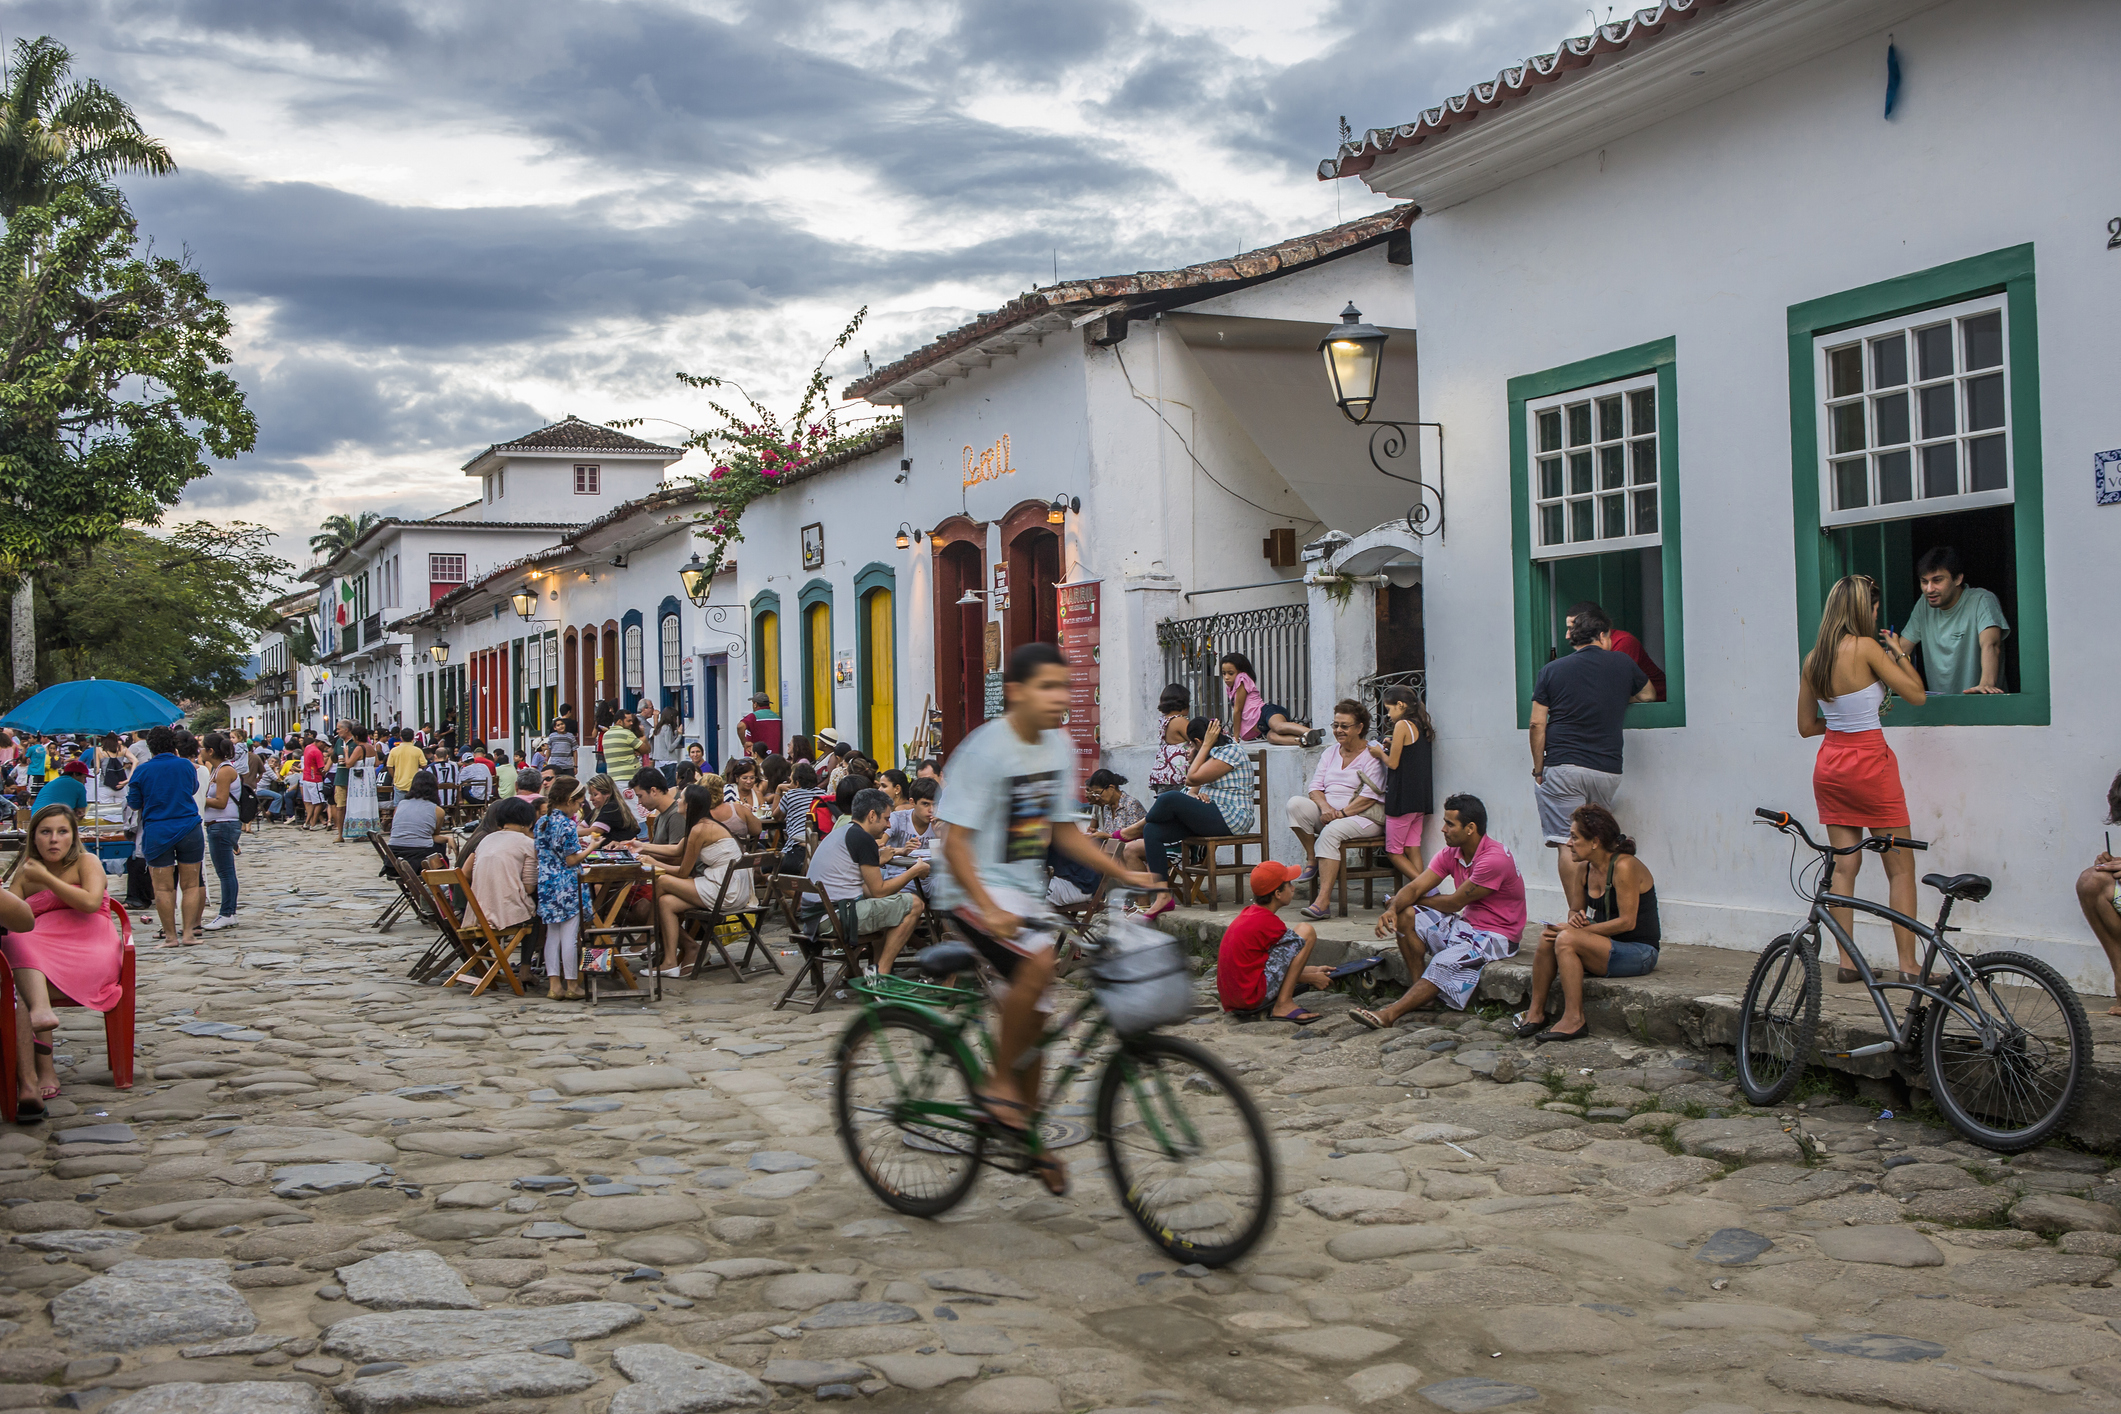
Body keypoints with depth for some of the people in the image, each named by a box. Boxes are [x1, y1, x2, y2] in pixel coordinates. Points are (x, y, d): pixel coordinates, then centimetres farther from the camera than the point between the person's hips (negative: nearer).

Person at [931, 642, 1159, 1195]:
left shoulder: (1060, 749, 4)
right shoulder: (984, 749, -18)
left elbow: (1064, 833, 14)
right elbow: (955, 842, -21)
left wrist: (1126, 875, 4)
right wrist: (989, 910, -34)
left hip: (1026, 890, 7)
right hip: (974, 888, -7)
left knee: (1031, 1006, 9)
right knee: (1037, 964, -31)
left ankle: (1028, 1132, 25)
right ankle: (995, 1083, -12)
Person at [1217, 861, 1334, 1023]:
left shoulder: (1248, 913, 14)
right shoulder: (1270, 923, -13)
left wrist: (1314, 971, 26)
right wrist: (1314, 979, 13)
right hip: (1253, 997, -10)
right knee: (1306, 932, -6)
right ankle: (1283, 1005, -9)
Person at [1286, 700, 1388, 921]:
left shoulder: (1371, 755, -2)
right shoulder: (1330, 752, 17)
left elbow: (1369, 797, -11)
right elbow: (1315, 787, 9)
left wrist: (1341, 813, -19)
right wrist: (1325, 807, -13)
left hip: (1363, 817, -6)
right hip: (1329, 813, 6)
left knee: (1331, 832, -36)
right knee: (1295, 803, -21)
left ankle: (1323, 900, -39)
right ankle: (1313, 861, -13)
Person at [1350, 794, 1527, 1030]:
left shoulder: (1494, 859, -23)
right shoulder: (1451, 853, 2)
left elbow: (1455, 903, -17)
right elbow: (1415, 887, -4)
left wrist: (1418, 899, -2)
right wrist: (1393, 909, -25)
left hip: (1497, 935, -8)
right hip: (1466, 923, 9)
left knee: (1444, 964, -32)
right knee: (1405, 915, -8)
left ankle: (1389, 1015, -40)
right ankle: (1418, 991, -11)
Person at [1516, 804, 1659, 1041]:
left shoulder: (1624, 866, -17)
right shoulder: (1587, 868, 8)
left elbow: (1627, 922, -21)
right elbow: (1578, 910, 17)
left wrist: (1576, 930, -19)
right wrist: (1575, 919, -9)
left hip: (1639, 953, -8)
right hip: (1611, 947, 8)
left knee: (1567, 939, -27)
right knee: (1547, 936, -12)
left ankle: (1574, 1020, -25)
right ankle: (1536, 1011, -8)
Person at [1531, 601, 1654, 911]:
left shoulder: (1551, 671, 4)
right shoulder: (1622, 664, 8)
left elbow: (1537, 725, -1)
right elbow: (1647, 694, 28)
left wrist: (1538, 769, 6)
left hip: (1562, 768, -2)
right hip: (1607, 770, 2)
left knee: (1569, 845, -5)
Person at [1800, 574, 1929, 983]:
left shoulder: (1813, 659, 4)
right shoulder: (1866, 647, -14)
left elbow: (1806, 726, 10)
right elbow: (1916, 694, -7)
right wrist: (1900, 652, 5)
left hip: (1829, 763, 6)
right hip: (1869, 761, -6)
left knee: (1844, 865, 9)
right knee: (1901, 867, 4)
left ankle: (1846, 962, 10)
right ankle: (1908, 964, 4)